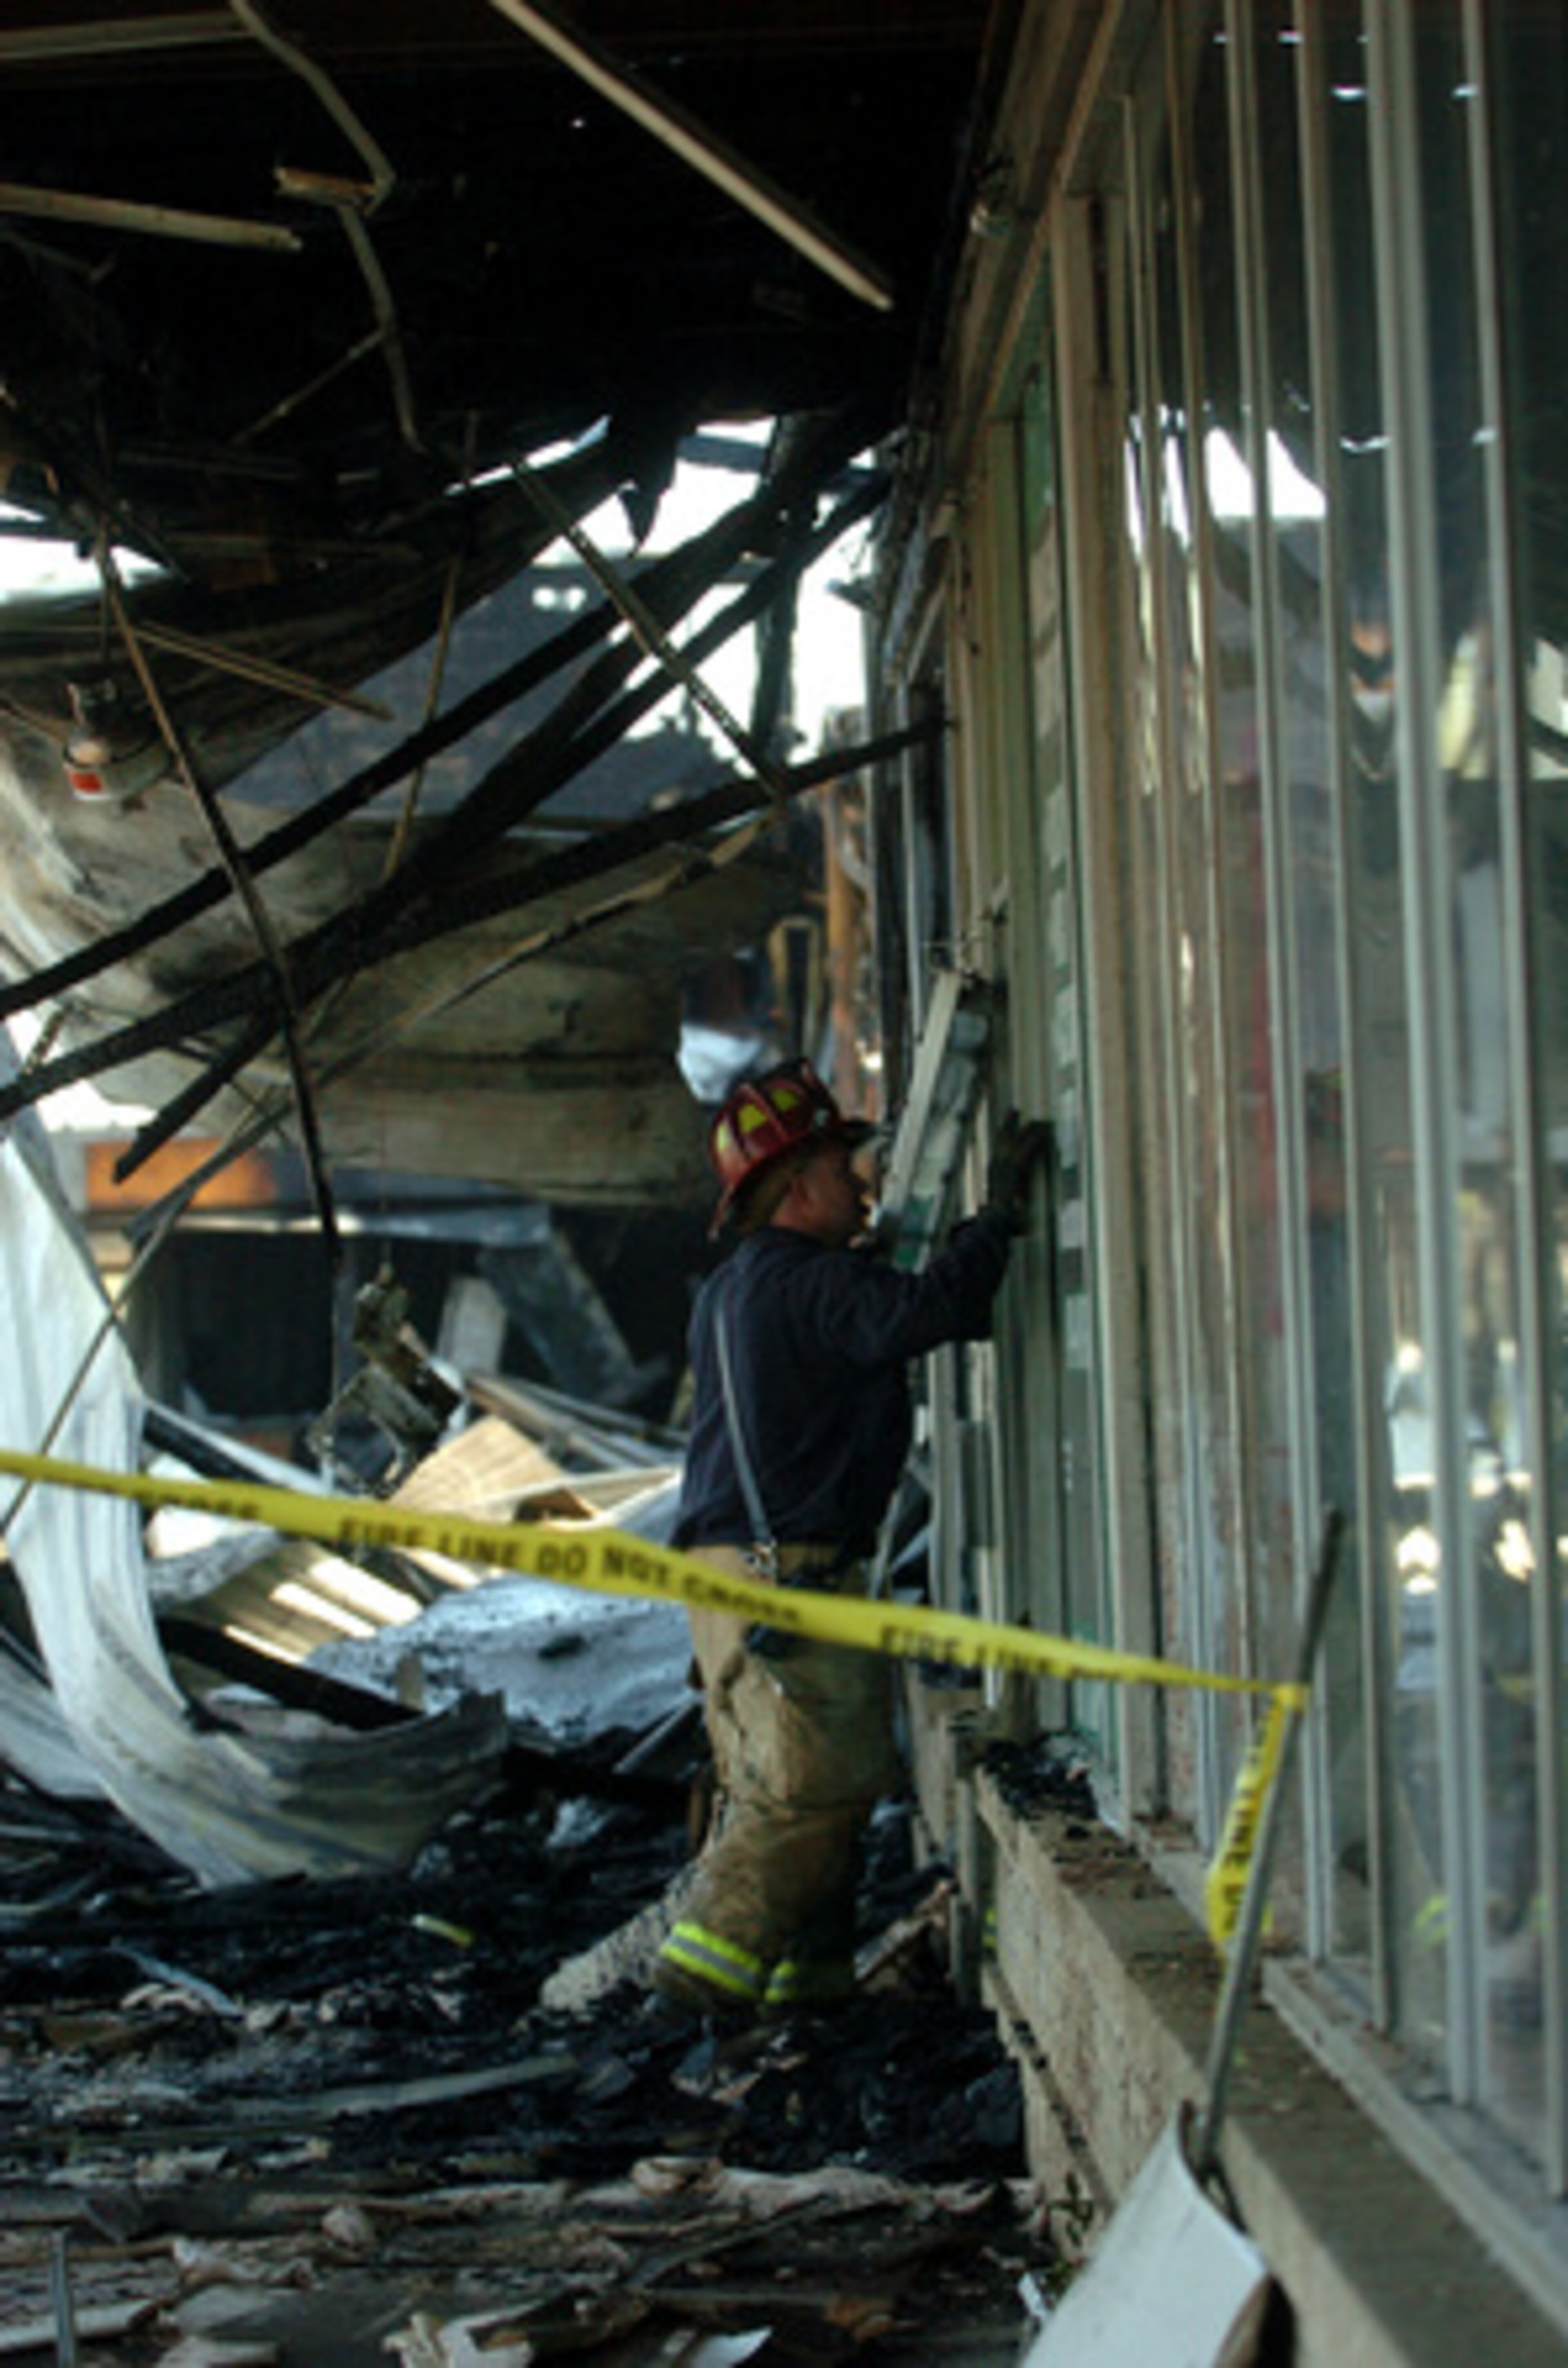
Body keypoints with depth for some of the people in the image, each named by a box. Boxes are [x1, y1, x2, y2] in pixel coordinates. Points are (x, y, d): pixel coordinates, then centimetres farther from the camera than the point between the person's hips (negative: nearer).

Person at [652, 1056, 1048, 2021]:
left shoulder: (730, 1291, 18)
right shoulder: (813, 1284, -12)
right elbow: (928, 1311, -27)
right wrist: (1001, 1210, -20)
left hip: (726, 1569, 10)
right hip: (791, 1573, -10)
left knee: (766, 1779, 12)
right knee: (820, 1777, -11)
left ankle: (805, 1967, 16)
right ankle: (714, 1955, -14)